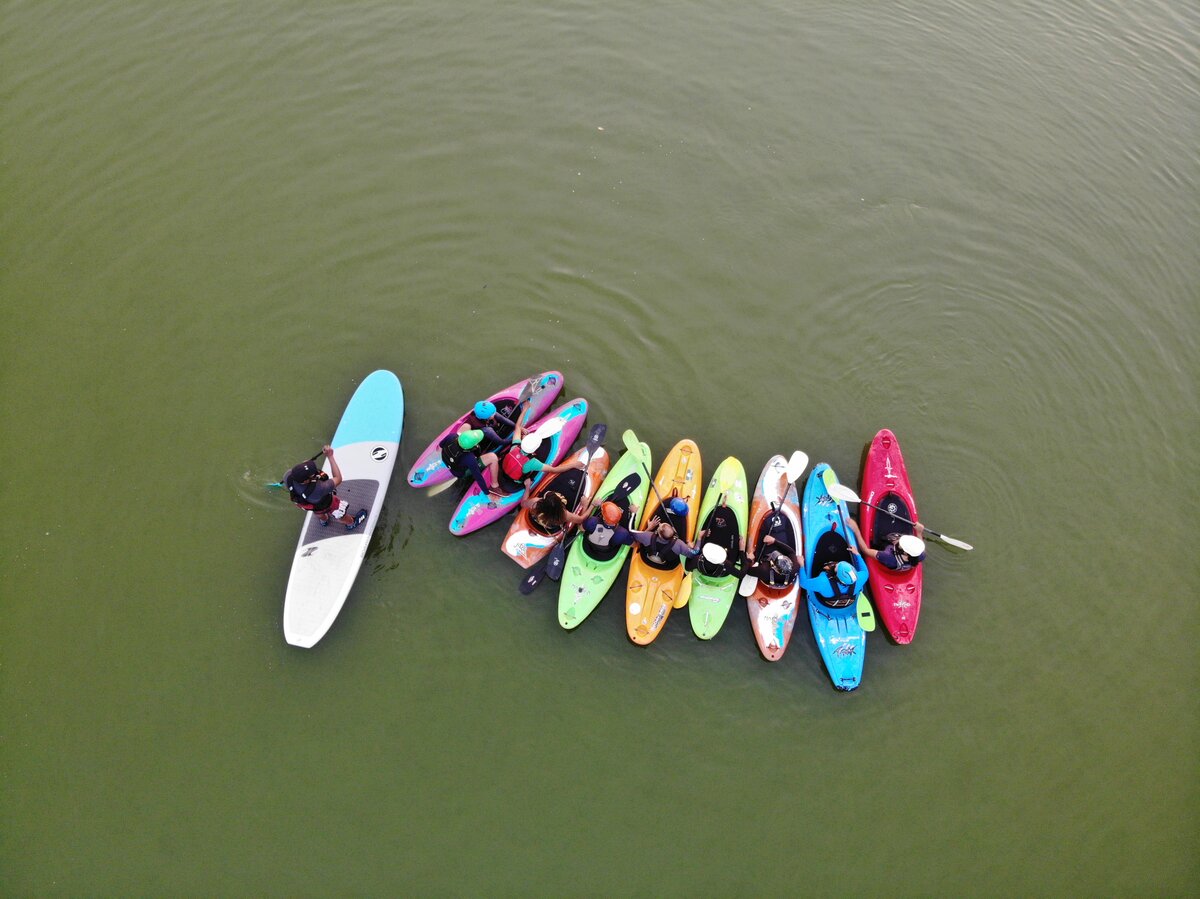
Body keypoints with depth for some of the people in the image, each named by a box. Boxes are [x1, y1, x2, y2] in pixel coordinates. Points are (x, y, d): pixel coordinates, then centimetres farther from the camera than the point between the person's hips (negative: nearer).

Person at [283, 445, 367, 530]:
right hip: (324, 505, -5)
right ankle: (351, 523, 59)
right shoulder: (318, 489, -51)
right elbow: (338, 479, -36)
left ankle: (324, 520, 72)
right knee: (340, 514, 28)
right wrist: (330, 456, -36)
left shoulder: (288, 477, -38)